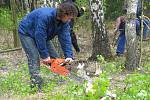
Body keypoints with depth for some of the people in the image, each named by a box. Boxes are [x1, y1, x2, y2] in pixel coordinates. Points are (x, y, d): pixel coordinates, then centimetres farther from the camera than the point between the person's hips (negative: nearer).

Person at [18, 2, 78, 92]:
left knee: (55, 58, 3)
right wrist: (44, 56, -29)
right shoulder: (45, 16, -40)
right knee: (34, 58, -21)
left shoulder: (64, 22, -17)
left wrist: (69, 56, -29)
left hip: (41, 35, 8)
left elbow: (65, 38, -19)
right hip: (27, 33, -8)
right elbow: (40, 37, -36)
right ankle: (37, 86, -23)